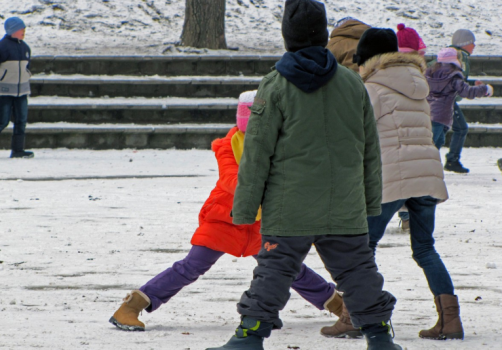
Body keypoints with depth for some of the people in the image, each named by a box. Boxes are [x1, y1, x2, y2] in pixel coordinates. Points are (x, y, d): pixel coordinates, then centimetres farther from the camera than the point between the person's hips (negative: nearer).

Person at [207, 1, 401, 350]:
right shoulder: (353, 83, 6)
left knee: (275, 268, 0)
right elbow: (371, 149, 13)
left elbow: (257, 152, -6)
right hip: (345, 209, 3)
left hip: (290, 209, -3)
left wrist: (244, 206, -1)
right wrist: (372, 200, 23)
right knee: (357, 268, 12)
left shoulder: (276, 86, -7)